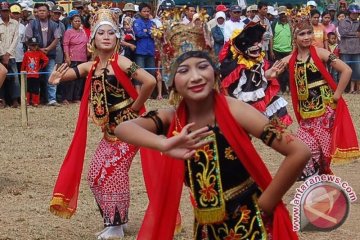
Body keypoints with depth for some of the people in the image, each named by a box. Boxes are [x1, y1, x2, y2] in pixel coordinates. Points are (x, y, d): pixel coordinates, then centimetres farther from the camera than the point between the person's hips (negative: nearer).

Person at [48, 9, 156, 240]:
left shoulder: (120, 62, -15)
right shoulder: (91, 66, 6)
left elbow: (150, 81, -27)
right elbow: (65, 74, 1)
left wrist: (135, 106, -15)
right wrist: (55, 79, -23)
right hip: (110, 131, 8)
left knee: (114, 175, -6)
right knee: (96, 176, 10)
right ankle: (112, 221, 25)